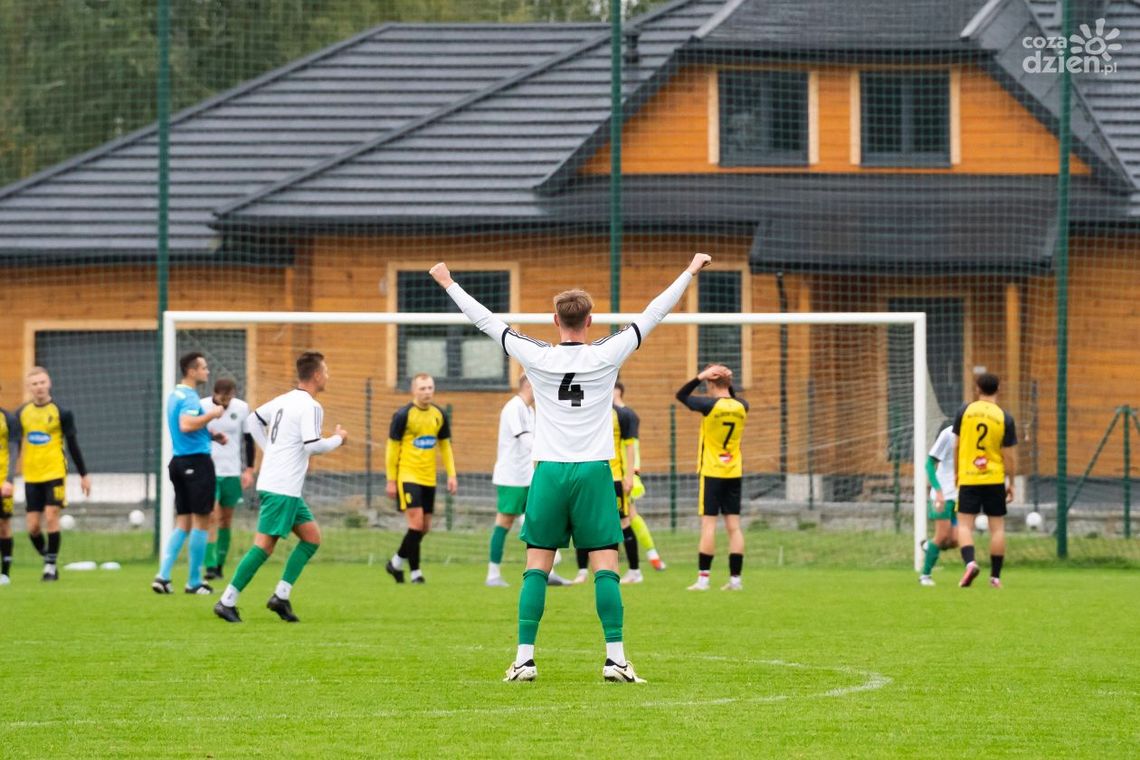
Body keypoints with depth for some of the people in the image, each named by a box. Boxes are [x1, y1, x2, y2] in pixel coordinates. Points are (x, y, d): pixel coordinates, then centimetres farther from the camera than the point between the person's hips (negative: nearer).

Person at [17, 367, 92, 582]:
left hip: (55, 473, -3)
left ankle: (51, 565, -3)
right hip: (31, 476, 3)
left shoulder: (61, 413, -2)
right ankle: (47, 559, 20)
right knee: (33, 526, -1)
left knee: (51, 517, -13)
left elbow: (73, 445, 3)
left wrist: (83, 475, 4)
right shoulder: (22, 414, 6)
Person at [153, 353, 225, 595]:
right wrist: (211, 415, -21)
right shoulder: (189, 397, -14)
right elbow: (186, 425, -32)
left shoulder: (175, 395, 16)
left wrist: (211, 435, 18)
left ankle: (163, 576, 1)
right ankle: (194, 582, 3)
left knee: (183, 522, 11)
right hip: (197, 461, -9)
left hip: (179, 462, 9)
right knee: (201, 521, -1)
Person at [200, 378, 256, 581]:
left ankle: (220, 565, 16)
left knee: (226, 519, 7)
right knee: (212, 517, -13)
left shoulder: (242, 408, -1)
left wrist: (248, 470, 3)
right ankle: (210, 566, -16)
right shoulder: (201, 407, -7)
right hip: (208, 471, -3)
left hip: (232, 473, 3)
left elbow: (248, 439, 6)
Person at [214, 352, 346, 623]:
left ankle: (281, 596, 9)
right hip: (282, 488, -10)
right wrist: (338, 439, -3)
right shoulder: (311, 407, -13)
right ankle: (227, 601, -9)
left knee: (312, 537, 13)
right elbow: (312, 445, -21)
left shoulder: (284, 400, 13)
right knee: (265, 545, -9)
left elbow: (255, 420, 24)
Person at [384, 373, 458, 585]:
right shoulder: (403, 415, -8)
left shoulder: (439, 415, 7)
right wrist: (391, 480, -5)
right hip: (407, 476, -6)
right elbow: (393, 447, -4)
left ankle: (397, 563, 27)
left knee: (425, 527, 9)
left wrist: (451, 475, 8)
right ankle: (415, 573, -6)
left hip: (428, 478, 6)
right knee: (416, 522, -15)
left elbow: (445, 446, 16)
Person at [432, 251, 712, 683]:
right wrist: (691, 271, 17)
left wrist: (448, 283, 22)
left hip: (549, 472, 1)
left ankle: (524, 659, -2)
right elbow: (652, 315, 7)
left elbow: (486, 321, 10)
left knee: (537, 568, 3)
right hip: (594, 471, -1)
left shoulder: (537, 357, 0)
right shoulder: (606, 355, -2)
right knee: (605, 567, -2)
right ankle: (615, 658, -8)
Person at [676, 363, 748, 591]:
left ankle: (703, 578, -5)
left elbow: (681, 395, 0)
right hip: (734, 472, 4)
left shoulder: (710, 405, -14)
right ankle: (736, 578, 3)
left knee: (708, 524, -3)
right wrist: (728, 383, 8)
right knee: (734, 525, 4)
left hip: (711, 472, -4)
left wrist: (700, 377, -5)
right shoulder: (742, 407, -1)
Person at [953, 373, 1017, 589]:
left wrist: (956, 472, 18)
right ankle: (995, 576, 10)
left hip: (968, 477, 0)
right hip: (995, 479, 0)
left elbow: (957, 445, 4)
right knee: (997, 527, 8)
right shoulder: (1005, 418, -4)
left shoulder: (965, 411, -2)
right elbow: (1009, 455, -3)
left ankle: (970, 562, -23)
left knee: (965, 524, 2)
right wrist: (1011, 482, 7)